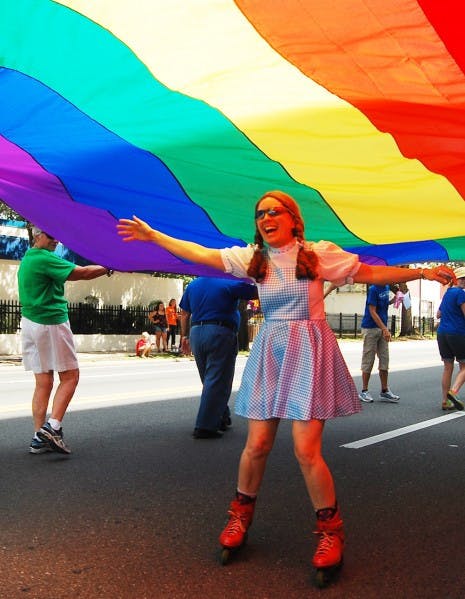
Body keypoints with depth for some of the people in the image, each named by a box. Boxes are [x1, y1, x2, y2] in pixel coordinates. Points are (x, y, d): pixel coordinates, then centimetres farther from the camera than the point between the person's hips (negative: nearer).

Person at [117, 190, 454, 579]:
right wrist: (152, 235, 9)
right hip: (270, 354, 3)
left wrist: (423, 272, -2)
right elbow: (200, 254, 8)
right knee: (257, 444, 3)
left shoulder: (319, 254, -3)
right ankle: (241, 515, 27)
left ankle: (331, 530, 10)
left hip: (309, 353, -3)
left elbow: (368, 273, 2)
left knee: (306, 450, -10)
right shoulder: (253, 258, 6)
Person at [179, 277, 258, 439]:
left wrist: (184, 336, 24)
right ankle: (205, 427, -6)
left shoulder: (192, 285, 14)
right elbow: (256, 292, -5)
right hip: (221, 334, -6)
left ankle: (222, 419, 27)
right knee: (217, 382, -3)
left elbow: (185, 314, 17)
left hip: (196, 334, 7)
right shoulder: (230, 284, -5)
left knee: (209, 381, 18)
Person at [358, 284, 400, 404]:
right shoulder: (373, 289, -15)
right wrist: (384, 329, -21)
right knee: (368, 360, 0)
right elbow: (372, 312, -17)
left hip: (382, 328, 7)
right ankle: (364, 391, 10)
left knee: (384, 360, 7)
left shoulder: (387, 287, 8)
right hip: (371, 328, -7)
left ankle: (384, 391, 14)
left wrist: (393, 300, 0)